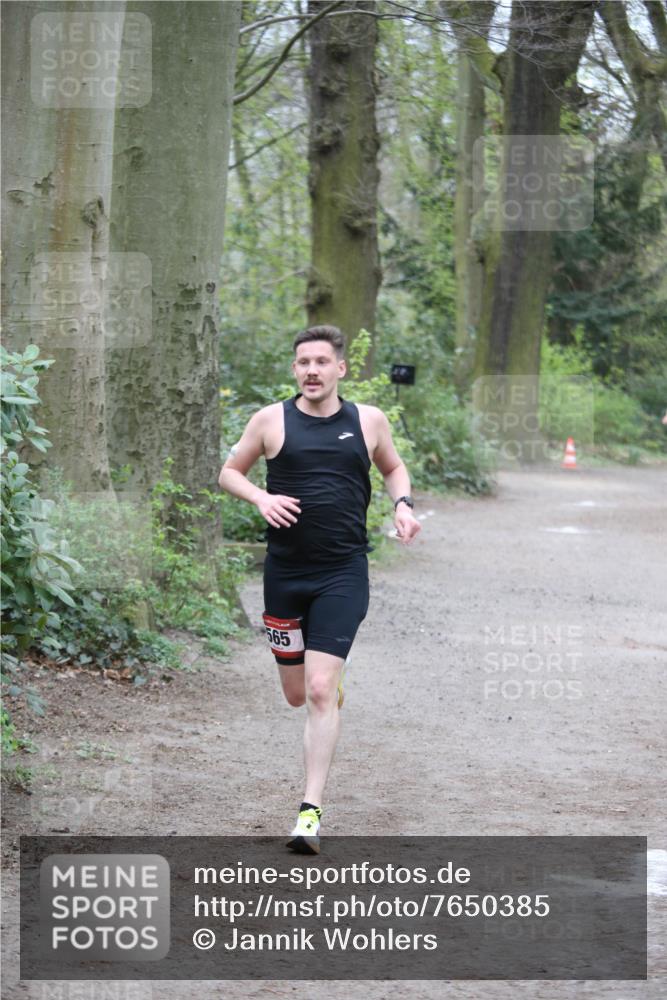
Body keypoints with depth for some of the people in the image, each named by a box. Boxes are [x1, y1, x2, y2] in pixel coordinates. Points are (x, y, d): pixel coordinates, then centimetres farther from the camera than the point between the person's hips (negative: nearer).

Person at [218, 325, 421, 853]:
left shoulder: (369, 420, 4)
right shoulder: (271, 420, 1)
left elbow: (393, 466, 21)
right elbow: (229, 471, 11)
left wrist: (402, 503, 1)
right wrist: (260, 497, -9)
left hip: (343, 572, -2)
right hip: (284, 571, 2)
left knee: (320, 692, -13)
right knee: (297, 695, 10)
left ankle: (312, 810, -10)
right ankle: (333, 676, 49)